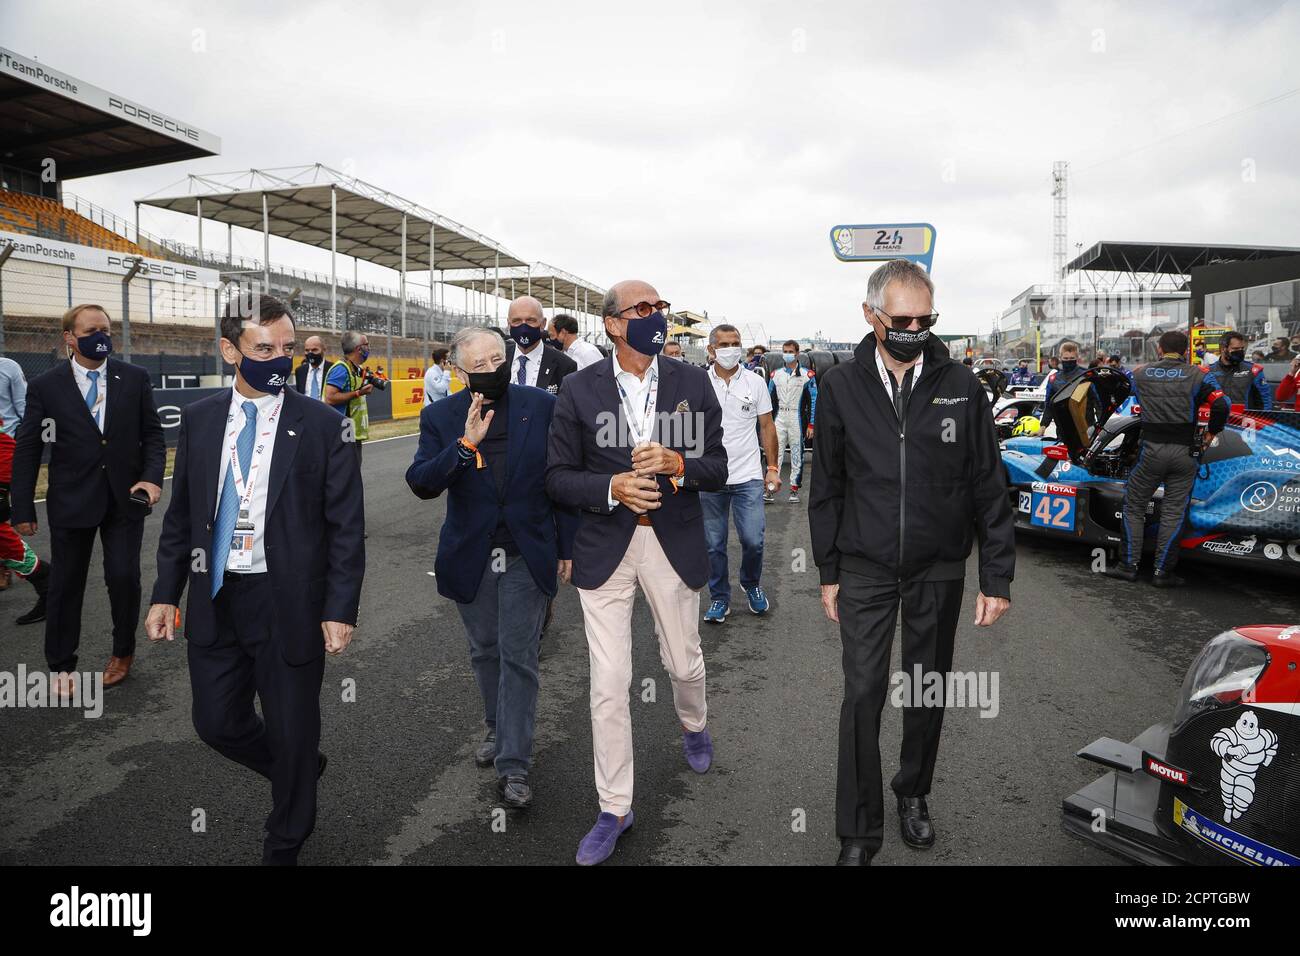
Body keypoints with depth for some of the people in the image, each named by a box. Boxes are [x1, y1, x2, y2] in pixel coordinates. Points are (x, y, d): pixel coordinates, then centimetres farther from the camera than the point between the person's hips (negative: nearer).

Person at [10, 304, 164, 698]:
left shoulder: (135, 379, 1)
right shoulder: (44, 386, -3)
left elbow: (152, 434, 4)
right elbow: (26, 449, -1)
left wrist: (153, 477, -12)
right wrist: (22, 509, -3)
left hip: (126, 498, 1)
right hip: (71, 500, 0)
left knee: (124, 577, 1)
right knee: (66, 584, 10)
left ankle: (123, 652, 26)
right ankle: (62, 666, 27)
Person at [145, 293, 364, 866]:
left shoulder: (322, 426, -8)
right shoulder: (199, 419, 4)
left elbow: (346, 527, -8)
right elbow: (180, 514, 10)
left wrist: (339, 610, -13)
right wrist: (166, 594, 6)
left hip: (289, 604, -4)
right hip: (214, 600, 4)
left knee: (292, 736, 8)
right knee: (217, 724, 13)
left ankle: (283, 849, 33)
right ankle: (302, 770, 42)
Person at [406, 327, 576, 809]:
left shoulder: (542, 406, -6)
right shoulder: (440, 418, -2)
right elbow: (421, 483, -12)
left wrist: (567, 547, -1)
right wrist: (464, 445, -27)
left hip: (528, 554, -2)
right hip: (470, 556, 3)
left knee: (518, 656, -2)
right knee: (485, 651, 18)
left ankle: (513, 764, 8)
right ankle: (498, 728, 41)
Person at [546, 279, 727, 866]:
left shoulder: (692, 383, 0)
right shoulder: (580, 390, -4)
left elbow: (717, 469, 1)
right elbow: (557, 477, -3)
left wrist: (677, 463, -19)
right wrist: (612, 487, -20)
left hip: (674, 545, 1)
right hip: (605, 548, -1)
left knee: (684, 663, 18)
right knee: (608, 685, 2)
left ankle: (693, 726, 54)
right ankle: (614, 809, 19)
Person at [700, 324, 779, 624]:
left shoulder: (755, 382, 2)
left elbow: (767, 426, 6)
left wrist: (773, 468, 2)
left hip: (748, 476, 0)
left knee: (753, 540, -2)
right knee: (714, 544, 8)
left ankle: (752, 585, 27)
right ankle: (719, 598, 24)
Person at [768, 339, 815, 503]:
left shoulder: (806, 375, 0)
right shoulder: (775, 375, 10)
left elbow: (813, 401, -2)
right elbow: (769, 400, 13)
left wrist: (811, 425, -7)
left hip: (797, 419, -2)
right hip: (779, 418, 2)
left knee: (797, 453, 3)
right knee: (775, 452, -2)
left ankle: (794, 489, 11)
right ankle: (770, 488, -1)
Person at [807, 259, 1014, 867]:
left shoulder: (960, 386, -4)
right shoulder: (840, 388, -3)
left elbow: (988, 487, 0)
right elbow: (827, 488, 4)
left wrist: (997, 578, -2)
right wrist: (828, 572, 5)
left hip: (939, 571, 1)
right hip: (865, 571, 0)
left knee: (928, 692, 14)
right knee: (862, 696, 1)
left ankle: (913, 795, 38)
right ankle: (858, 832, 16)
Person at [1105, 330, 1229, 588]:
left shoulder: (1140, 372, 5)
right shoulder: (1199, 375, -1)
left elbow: (1136, 400, 21)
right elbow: (1221, 404, -11)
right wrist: (1212, 431, 4)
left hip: (1151, 450, 0)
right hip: (1185, 452, 0)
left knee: (1134, 505, 12)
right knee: (1174, 512, 5)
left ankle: (1129, 565, 10)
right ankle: (1163, 571, 6)